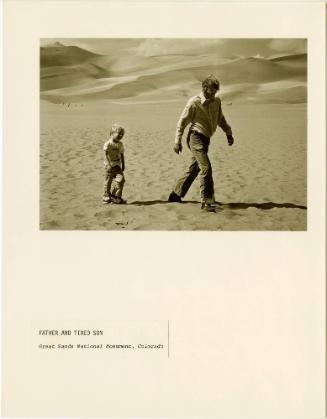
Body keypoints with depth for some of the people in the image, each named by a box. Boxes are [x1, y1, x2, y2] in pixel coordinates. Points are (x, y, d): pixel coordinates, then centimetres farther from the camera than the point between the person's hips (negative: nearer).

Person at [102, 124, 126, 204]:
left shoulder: (120, 144, 8)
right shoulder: (108, 143, -11)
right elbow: (106, 155, -16)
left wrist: (123, 165, 12)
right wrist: (109, 164, -24)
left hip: (118, 165, 5)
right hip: (109, 166, -5)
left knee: (121, 179, -10)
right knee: (108, 181, 3)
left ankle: (116, 197, -1)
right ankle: (106, 197, 18)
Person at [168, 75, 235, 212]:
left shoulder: (217, 102, 8)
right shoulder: (194, 102, -11)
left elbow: (220, 119, 24)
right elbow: (182, 121, -7)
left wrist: (228, 133, 16)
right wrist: (177, 141, -9)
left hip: (205, 139, 8)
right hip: (196, 138, -7)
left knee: (194, 169, 13)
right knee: (206, 167, -16)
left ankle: (175, 195, 27)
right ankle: (207, 202, -12)